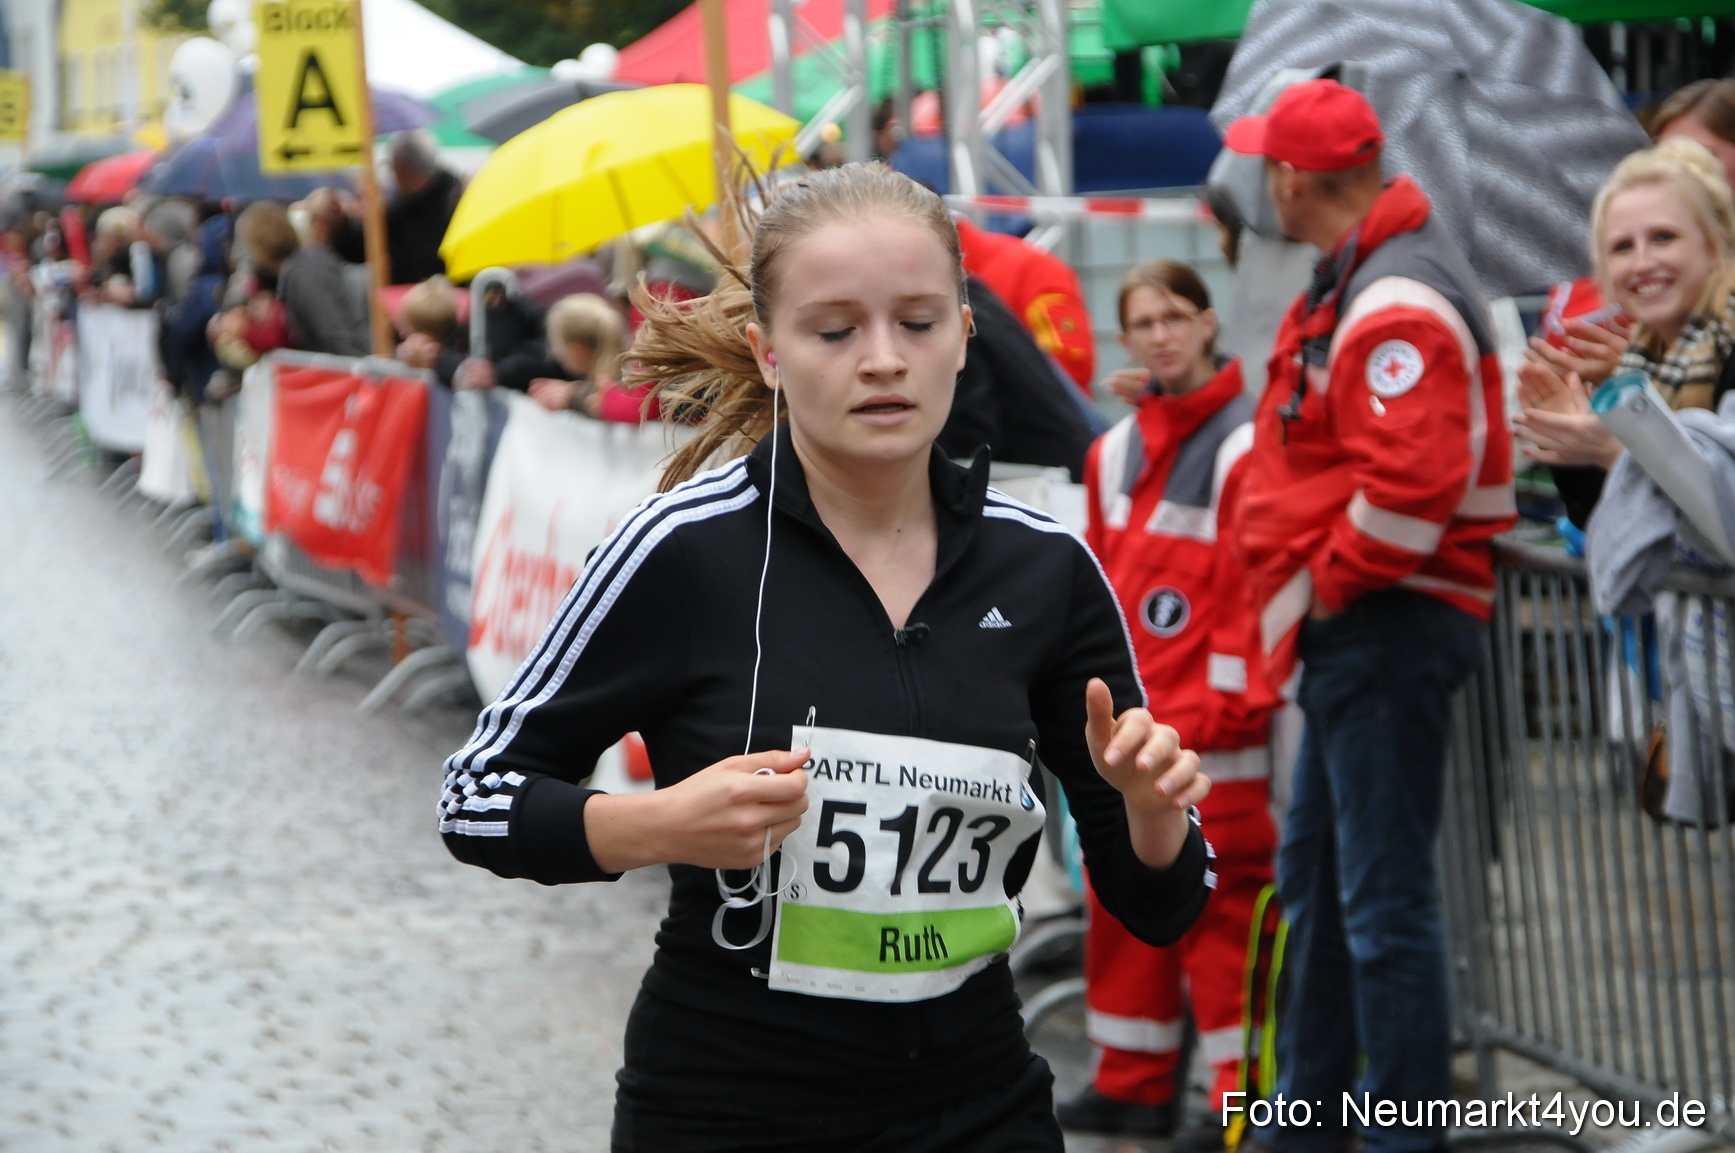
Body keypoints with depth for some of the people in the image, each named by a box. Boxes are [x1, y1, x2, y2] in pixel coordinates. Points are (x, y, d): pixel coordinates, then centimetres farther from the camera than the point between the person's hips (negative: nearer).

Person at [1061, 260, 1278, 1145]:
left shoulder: (1244, 444, -9)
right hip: (1126, 723, 8)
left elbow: (1253, 586, -13)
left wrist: (1224, 704, -14)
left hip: (1212, 724, -8)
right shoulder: (1114, 451, 14)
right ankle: (1131, 1081, 21)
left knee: (1219, 900, -5)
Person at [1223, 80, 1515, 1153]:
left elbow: (1412, 482, -30)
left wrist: (1333, 579, -18)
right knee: (1316, 874, 20)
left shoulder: (1395, 307, -19)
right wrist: (1321, 586, 16)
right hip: (1354, 627, 12)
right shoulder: (1360, 279, 15)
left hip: (1386, 624, -12)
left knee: (1384, 896, -10)